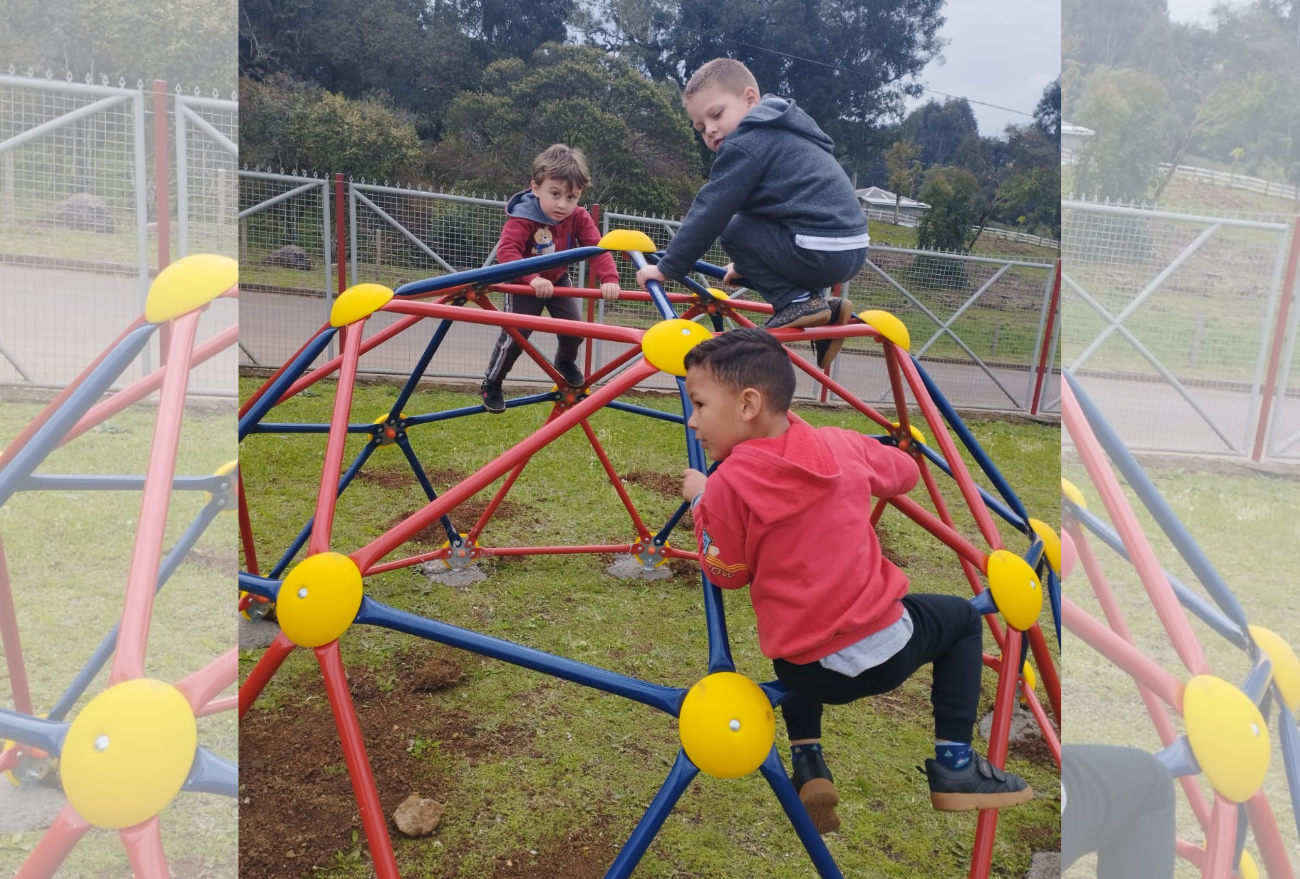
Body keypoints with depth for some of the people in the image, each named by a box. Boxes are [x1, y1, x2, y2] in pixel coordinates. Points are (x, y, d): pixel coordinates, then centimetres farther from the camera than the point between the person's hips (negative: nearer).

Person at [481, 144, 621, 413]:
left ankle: (565, 361, 31)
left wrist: (610, 279, -43)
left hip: (558, 281, 4)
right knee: (515, 335, -8)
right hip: (524, 284, -4)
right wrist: (532, 279, -54)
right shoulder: (522, 218, -31)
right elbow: (506, 251, -41)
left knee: (574, 328, -4)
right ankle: (491, 383, 13)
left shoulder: (579, 218, -19)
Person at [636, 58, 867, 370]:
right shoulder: (778, 134, 24)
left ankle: (798, 302, -2)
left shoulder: (746, 143, -6)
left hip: (821, 252, -10)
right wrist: (747, 266, 38)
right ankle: (825, 307, 17)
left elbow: (709, 212, -8)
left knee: (734, 230, 1)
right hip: (850, 250, 10)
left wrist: (667, 267, 0)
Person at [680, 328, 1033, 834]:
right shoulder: (840, 443, -4)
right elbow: (906, 473, 16)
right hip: (886, 645, 0)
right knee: (962, 617, 29)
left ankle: (807, 762, 19)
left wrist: (702, 500, 11)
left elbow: (727, 574, 0)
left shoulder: (727, 486, -16)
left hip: (811, 674, 0)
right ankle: (953, 765, 21)